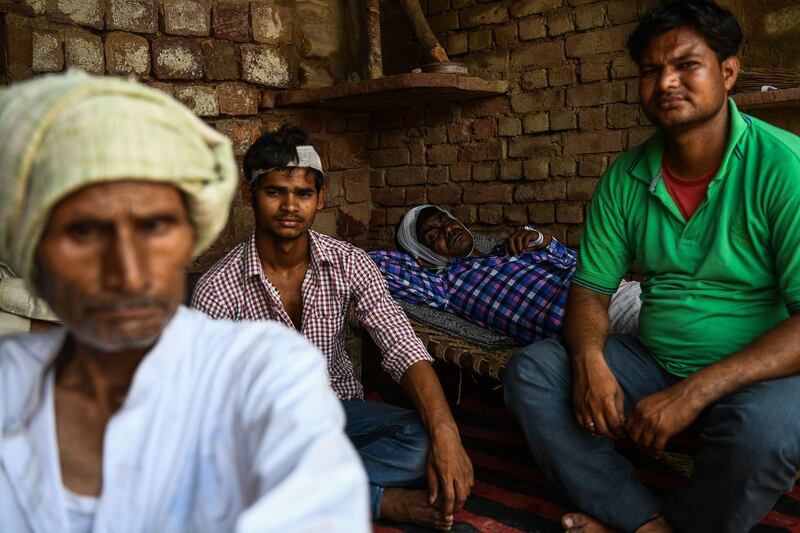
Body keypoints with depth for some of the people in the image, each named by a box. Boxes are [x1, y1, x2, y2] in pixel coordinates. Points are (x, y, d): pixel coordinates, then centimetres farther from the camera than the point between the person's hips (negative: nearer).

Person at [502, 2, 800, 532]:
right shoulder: (625, 179, 0)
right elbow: (591, 288, 3)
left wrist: (694, 393, -28)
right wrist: (590, 360, -18)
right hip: (654, 362, 4)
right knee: (530, 371, -12)